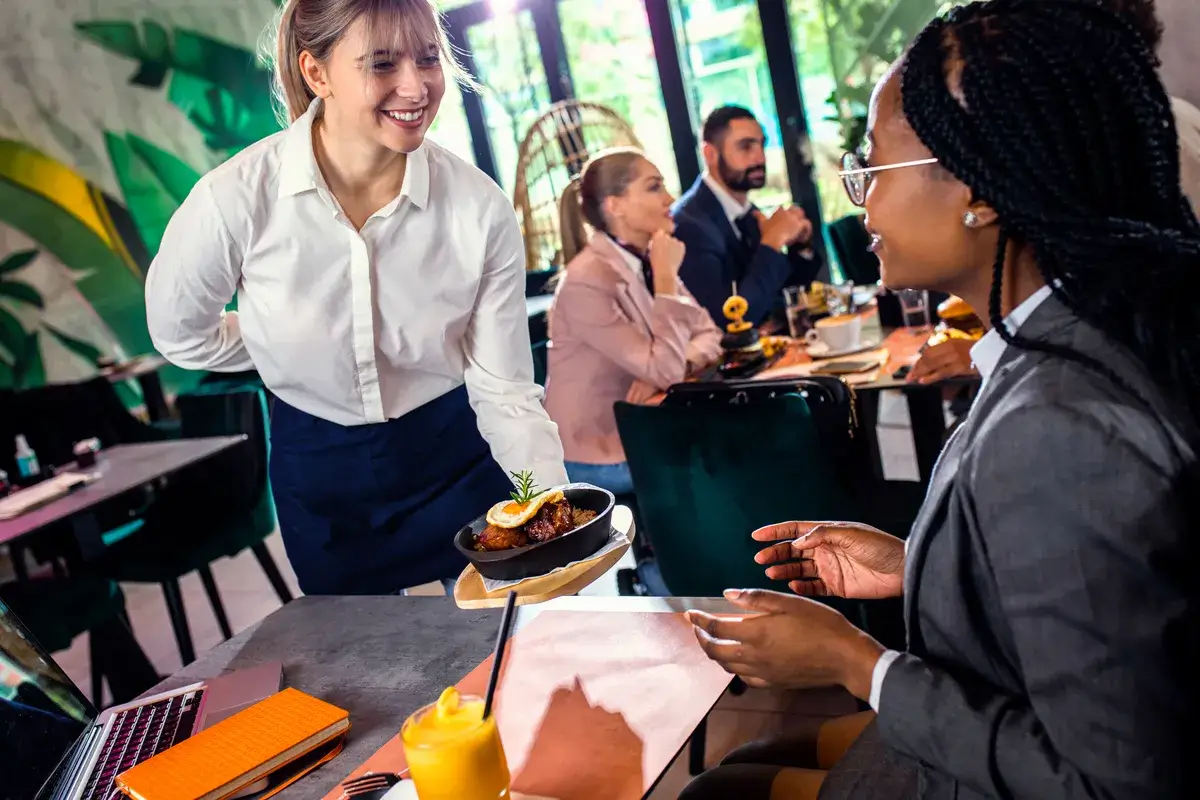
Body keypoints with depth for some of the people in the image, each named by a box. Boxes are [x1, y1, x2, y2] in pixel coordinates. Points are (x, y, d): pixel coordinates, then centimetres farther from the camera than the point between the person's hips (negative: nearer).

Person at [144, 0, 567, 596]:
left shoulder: (481, 210, -21)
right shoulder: (236, 199, -23)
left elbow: (505, 392, -17)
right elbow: (181, 335, -3)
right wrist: (302, 349, 1)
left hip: (457, 459, 0)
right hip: (319, 477, 1)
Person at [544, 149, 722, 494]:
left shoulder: (647, 262, 4)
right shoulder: (587, 281, -24)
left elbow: (709, 335, 1)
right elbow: (665, 369, -25)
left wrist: (663, 371, -19)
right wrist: (666, 277, -22)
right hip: (597, 461, -7)